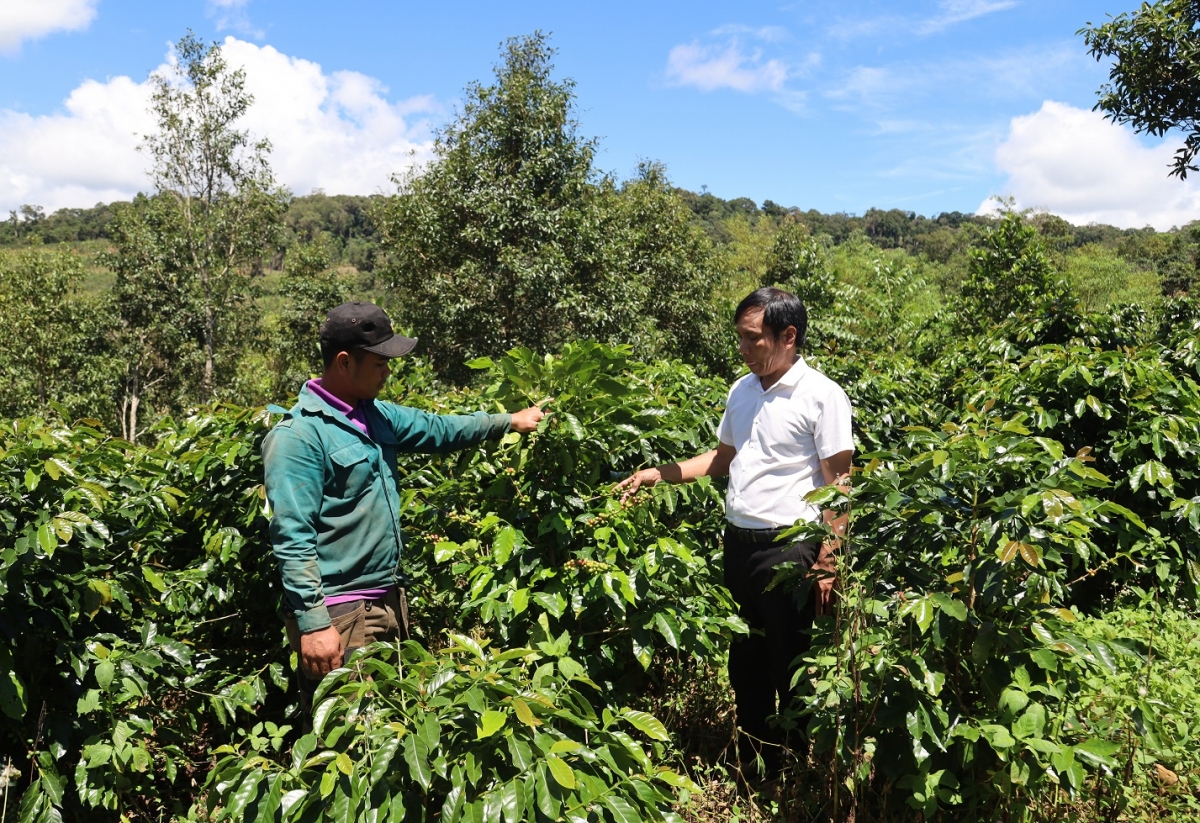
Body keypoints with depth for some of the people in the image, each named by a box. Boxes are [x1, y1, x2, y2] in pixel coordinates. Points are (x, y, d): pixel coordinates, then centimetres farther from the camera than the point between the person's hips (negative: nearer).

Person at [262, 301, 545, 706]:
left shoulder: (376, 415, 9)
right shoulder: (298, 436, -17)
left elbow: (438, 428, 24)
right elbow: (292, 539, -21)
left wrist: (509, 421, 29)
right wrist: (313, 623, -24)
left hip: (389, 601, 9)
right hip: (338, 613, -9)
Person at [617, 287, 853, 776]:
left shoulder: (823, 396, -10)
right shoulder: (742, 391, 10)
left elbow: (837, 484, -11)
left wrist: (827, 562, -15)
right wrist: (658, 474, 11)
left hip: (789, 548, -7)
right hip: (738, 543, 7)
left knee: (792, 669, 4)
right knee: (746, 662, 16)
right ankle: (752, 765, 32)